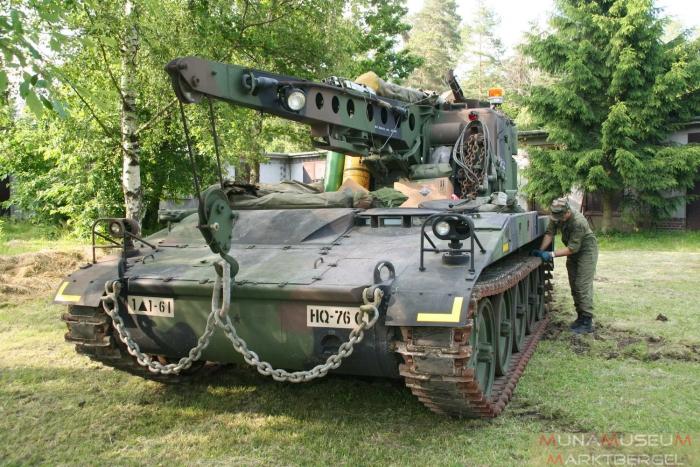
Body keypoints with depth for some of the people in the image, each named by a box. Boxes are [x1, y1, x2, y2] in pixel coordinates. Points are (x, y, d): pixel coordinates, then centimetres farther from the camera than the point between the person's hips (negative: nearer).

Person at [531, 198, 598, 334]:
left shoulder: (578, 222, -34)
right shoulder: (556, 217, -14)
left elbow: (572, 248, -31)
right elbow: (549, 232, -11)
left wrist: (552, 254, -36)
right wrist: (541, 251, -22)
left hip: (586, 250, -7)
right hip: (572, 251, 7)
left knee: (583, 285, -12)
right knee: (574, 286, 10)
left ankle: (587, 322, -9)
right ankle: (580, 316, 21)